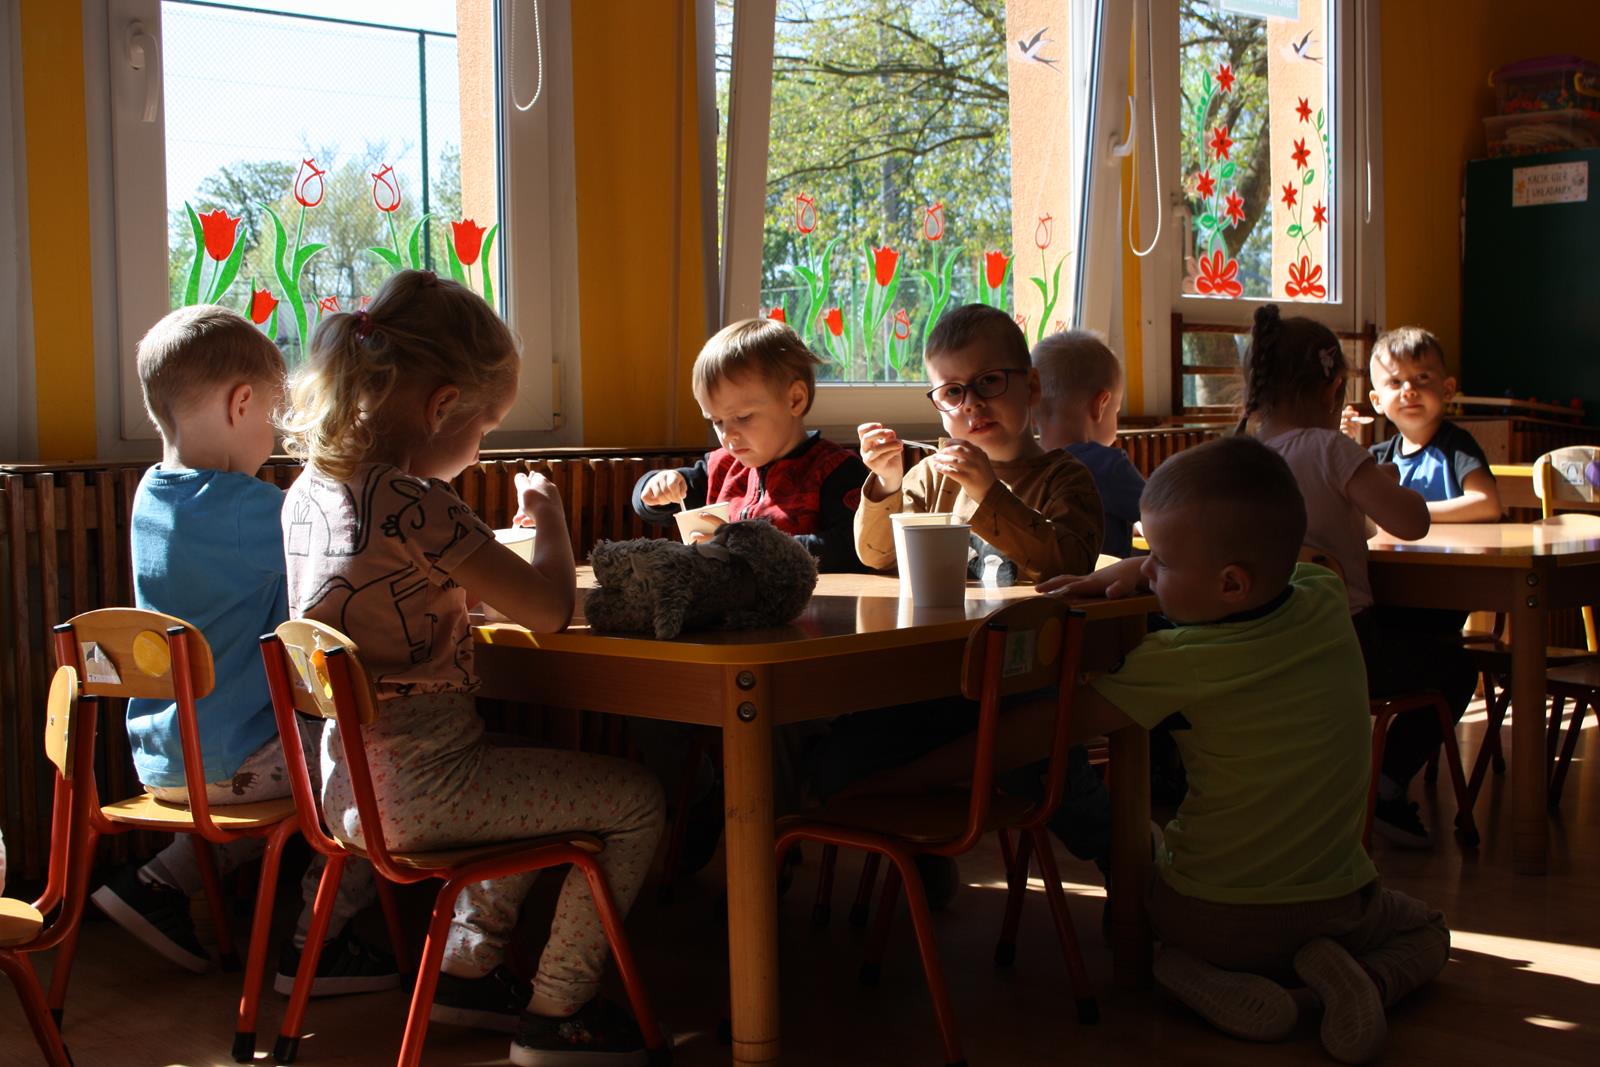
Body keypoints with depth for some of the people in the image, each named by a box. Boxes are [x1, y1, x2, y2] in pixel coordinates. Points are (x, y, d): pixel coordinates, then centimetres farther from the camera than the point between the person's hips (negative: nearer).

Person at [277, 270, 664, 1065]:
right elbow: (549, 610, -20)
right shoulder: (415, 505, -24)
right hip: (423, 786, -9)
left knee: (537, 782, 33)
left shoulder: (309, 491, 4)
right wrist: (549, 516, -2)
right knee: (635, 800, 4)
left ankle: (468, 966, 33)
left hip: (350, 790, 9)